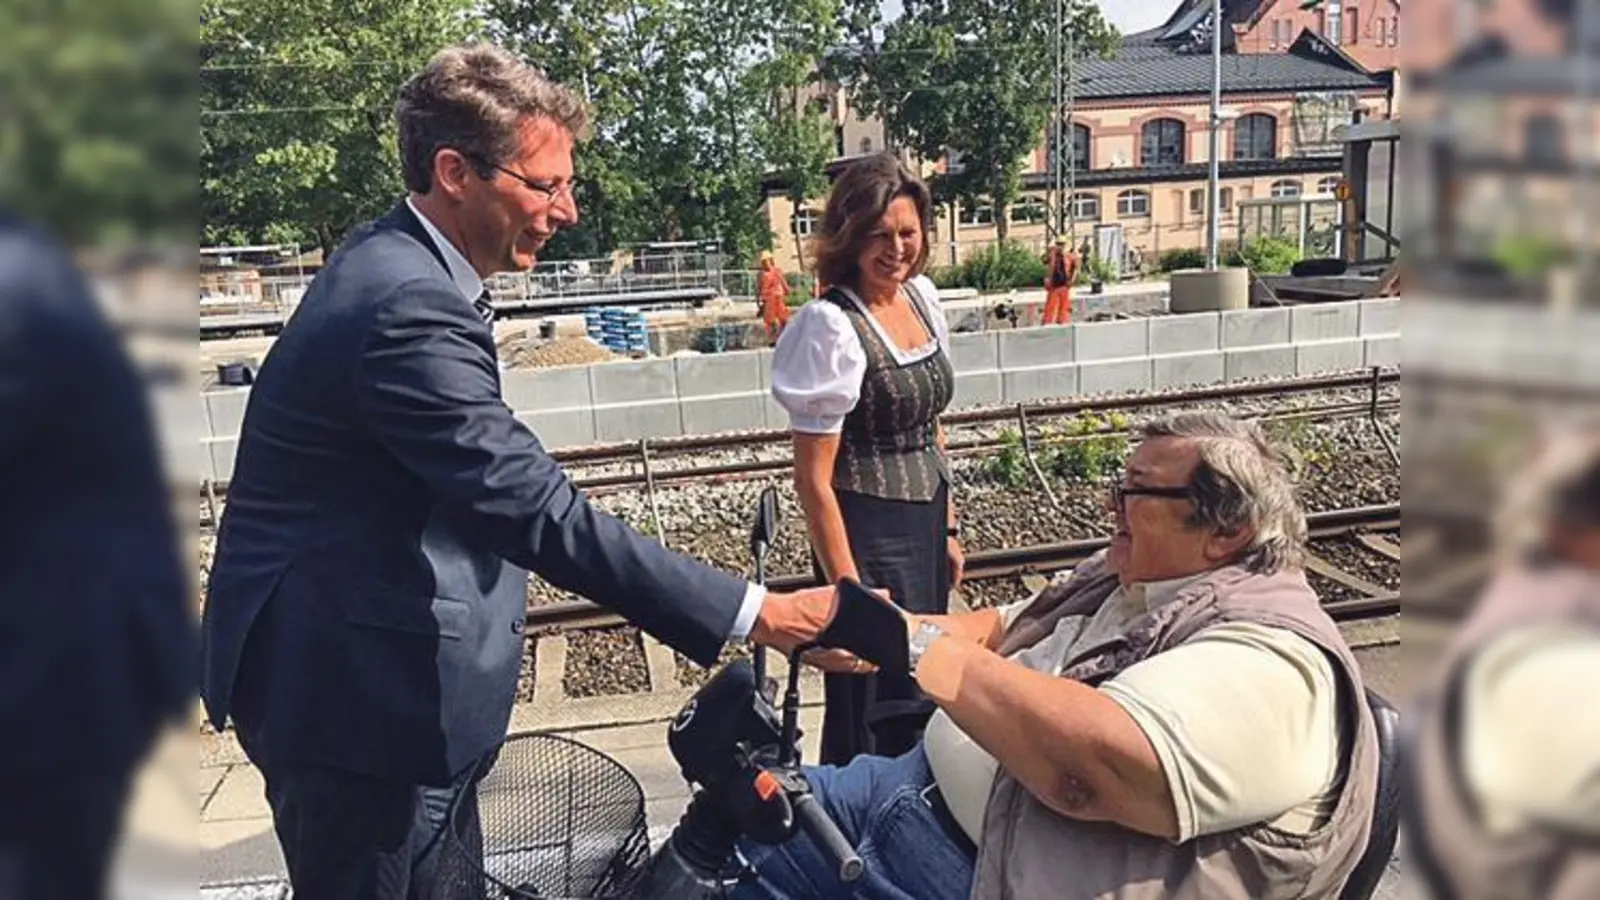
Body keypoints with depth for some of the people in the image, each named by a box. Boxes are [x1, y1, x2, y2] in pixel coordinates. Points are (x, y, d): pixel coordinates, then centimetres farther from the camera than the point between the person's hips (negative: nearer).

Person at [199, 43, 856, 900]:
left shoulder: (395, 261, 6)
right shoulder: (408, 305, -27)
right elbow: (538, 509, -30)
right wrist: (755, 613, -29)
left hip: (370, 656, 10)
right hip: (353, 681, -10)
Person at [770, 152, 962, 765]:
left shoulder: (921, 295, 5)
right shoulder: (831, 325, -18)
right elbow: (813, 477, -17)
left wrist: (948, 529, 15)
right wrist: (848, 587, -17)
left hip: (925, 525, 8)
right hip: (868, 535, -7)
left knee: (922, 695, 19)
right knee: (873, 717, 4)